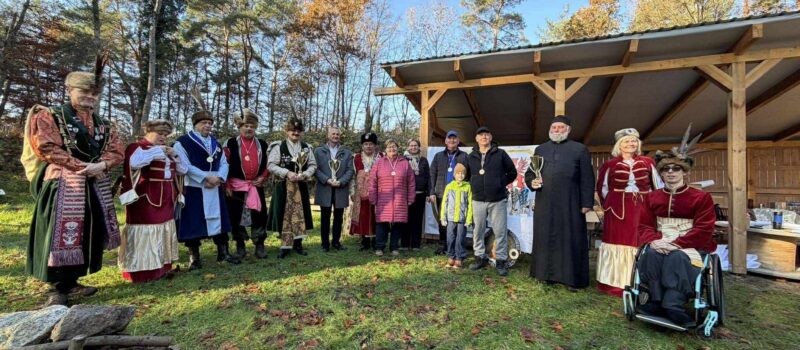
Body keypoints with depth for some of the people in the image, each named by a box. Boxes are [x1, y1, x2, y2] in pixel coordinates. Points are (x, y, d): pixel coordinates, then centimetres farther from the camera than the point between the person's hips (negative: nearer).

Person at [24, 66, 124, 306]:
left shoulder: (103, 125, 16)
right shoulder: (49, 116, 1)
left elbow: (117, 152, 7)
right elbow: (47, 148, -11)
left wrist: (101, 165, -13)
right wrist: (82, 166, -18)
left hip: (95, 185, 6)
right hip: (62, 184, -6)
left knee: (88, 234, 8)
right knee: (61, 234, -7)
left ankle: (71, 281, 21)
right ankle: (57, 287, 4)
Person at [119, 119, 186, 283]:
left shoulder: (166, 150, 17)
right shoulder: (137, 147, -5)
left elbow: (183, 170, 14)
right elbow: (134, 162, -29)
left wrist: (175, 156, -2)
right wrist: (157, 150, -20)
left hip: (166, 201, 8)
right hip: (146, 201, -8)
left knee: (163, 232, 12)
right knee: (146, 233, -4)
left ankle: (161, 267, 23)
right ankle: (142, 270, 5)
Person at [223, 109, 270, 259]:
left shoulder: (263, 145, 8)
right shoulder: (231, 144, 0)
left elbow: (268, 164, 13)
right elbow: (224, 166, -2)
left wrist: (263, 177, -2)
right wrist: (226, 186, -6)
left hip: (256, 186, 2)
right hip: (236, 186, -1)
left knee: (259, 215, 1)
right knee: (236, 216, 5)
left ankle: (260, 245, 12)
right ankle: (240, 246, 18)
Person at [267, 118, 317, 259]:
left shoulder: (307, 148, 8)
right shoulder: (278, 146, -4)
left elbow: (313, 165, 7)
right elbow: (271, 166, -8)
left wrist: (305, 174, -11)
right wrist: (287, 173, -19)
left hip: (301, 186, 3)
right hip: (284, 187, -3)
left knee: (300, 214, 7)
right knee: (285, 215, 1)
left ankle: (297, 244, 18)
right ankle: (285, 246, 11)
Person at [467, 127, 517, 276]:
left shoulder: (500, 154, 1)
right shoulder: (471, 157, 8)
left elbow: (512, 172, 8)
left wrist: (501, 184, 4)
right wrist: (475, 187, 11)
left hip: (498, 200, -2)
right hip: (478, 201, 3)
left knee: (500, 231, 1)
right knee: (478, 231, 9)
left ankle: (501, 261, 12)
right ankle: (480, 257, 23)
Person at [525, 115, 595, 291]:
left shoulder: (580, 149, 5)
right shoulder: (540, 149, 15)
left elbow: (587, 178, 1)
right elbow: (529, 172, 16)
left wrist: (586, 203, -6)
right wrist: (531, 181, -7)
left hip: (570, 204, -3)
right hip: (544, 203, 3)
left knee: (571, 240, 2)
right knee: (545, 238, 8)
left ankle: (573, 278, 12)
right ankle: (547, 273, 20)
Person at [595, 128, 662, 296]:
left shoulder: (648, 163, 6)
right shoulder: (610, 164, 2)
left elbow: (658, 186, 11)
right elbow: (601, 188, 12)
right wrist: (610, 205, 9)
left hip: (642, 209, 2)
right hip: (617, 210, -1)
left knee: (640, 245, 4)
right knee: (619, 242, 3)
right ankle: (616, 283, 13)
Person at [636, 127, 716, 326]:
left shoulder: (701, 198, 1)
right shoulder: (652, 198, 10)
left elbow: (703, 230, -9)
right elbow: (644, 226, 4)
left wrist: (675, 243, -22)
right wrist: (654, 241, -19)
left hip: (690, 246, -2)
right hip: (660, 244, 2)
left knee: (677, 257, -36)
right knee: (651, 254, -32)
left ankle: (673, 305, -35)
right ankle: (656, 301, -29)